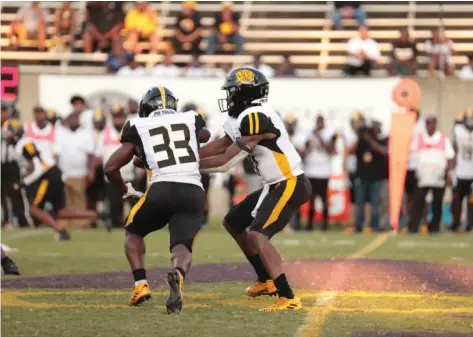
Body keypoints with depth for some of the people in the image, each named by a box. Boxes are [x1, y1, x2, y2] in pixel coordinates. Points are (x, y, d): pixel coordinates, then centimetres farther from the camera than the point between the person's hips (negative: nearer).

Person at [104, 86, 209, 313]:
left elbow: (111, 168, 15)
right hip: (194, 192, 1)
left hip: (162, 189, -1)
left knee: (133, 232, 25)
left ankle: (140, 284, 6)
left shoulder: (139, 128, 14)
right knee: (182, 246, 4)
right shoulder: (191, 119, 19)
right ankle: (178, 275, -32)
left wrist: (124, 191, 34)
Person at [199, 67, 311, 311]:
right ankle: (267, 281, 32)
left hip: (290, 185, -11)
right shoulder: (242, 118, 9)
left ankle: (288, 298, -29)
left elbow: (226, 162, -18)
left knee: (257, 235, -24)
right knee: (232, 223, 21)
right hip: (276, 186, 11)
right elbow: (218, 148, 11)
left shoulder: (254, 118, -21)